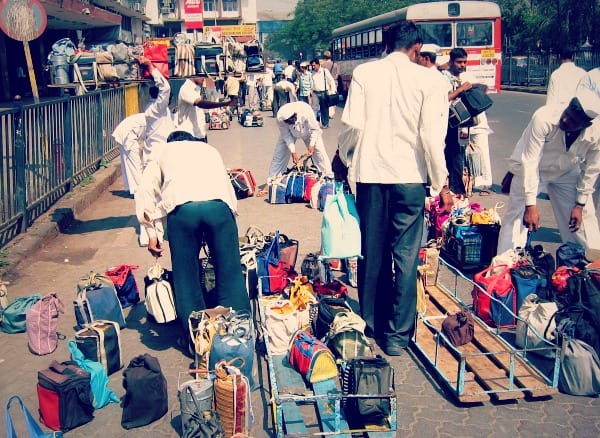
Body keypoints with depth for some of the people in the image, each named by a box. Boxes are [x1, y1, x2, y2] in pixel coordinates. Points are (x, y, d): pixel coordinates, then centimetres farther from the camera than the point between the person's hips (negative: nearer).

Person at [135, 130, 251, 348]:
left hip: (181, 207, -1)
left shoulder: (164, 154, 34)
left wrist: (151, 233, 24)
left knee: (186, 277, 11)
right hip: (218, 205, 1)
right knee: (230, 273, 9)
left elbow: (144, 191, 23)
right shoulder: (209, 149, 38)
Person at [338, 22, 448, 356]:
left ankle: (372, 324, 26)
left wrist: (346, 159, 14)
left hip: (370, 173, 2)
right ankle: (398, 334, 10)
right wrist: (439, 181, 1)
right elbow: (432, 134, -8)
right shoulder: (426, 78, -4)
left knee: (372, 252, 14)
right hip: (410, 177, -2)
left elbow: (352, 124, -5)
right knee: (405, 256, 5)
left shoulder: (364, 73, 0)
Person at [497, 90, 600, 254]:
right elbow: (529, 162, -34)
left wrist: (580, 205, -6)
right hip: (529, 169, -3)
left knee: (583, 219, 3)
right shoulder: (544, 118, -37)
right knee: (517, 216, -13)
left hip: (567, 172, 3)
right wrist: (530, 205, -36)